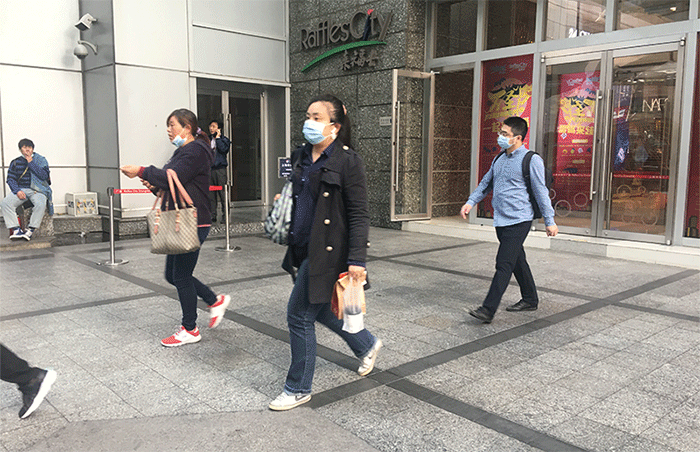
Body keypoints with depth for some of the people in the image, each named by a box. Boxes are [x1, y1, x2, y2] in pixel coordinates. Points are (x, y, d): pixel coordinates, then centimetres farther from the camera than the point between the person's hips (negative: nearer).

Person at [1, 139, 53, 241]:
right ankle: (15, 229, -26)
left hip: (37, 190, -2)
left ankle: (31, 230, -28)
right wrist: (17, 191, -10)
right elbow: (10, 179, 9)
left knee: (41, 204, -37)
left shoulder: (41, 160, 9)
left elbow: (44, 176, -7)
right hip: (20, 189, 3)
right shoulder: (15, 162, 15)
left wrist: (31, 162, -7)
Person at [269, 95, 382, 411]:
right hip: (303, 249, 8)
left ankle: (298, 389, 18)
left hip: (327, 252, -8)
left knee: (300, 315, -2)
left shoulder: (348, 162, -13)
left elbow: (359, 215, -16)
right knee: (320, 309, 20)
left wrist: (356, 260, -20)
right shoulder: (300, 157, 10)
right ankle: (367, 345, 45)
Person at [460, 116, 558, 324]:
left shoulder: (531, 160, -8)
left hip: (518, 221, -8)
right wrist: (471, 202, 9)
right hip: (501, 220, 8)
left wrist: (549, 221, -5)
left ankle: (488, 310, -13)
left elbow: (541, 192, -6)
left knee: (504, 264, -11)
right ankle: (530, 300, 32)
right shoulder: (499, 160, 14)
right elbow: (485, 184, 23)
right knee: (517, 262, 17)